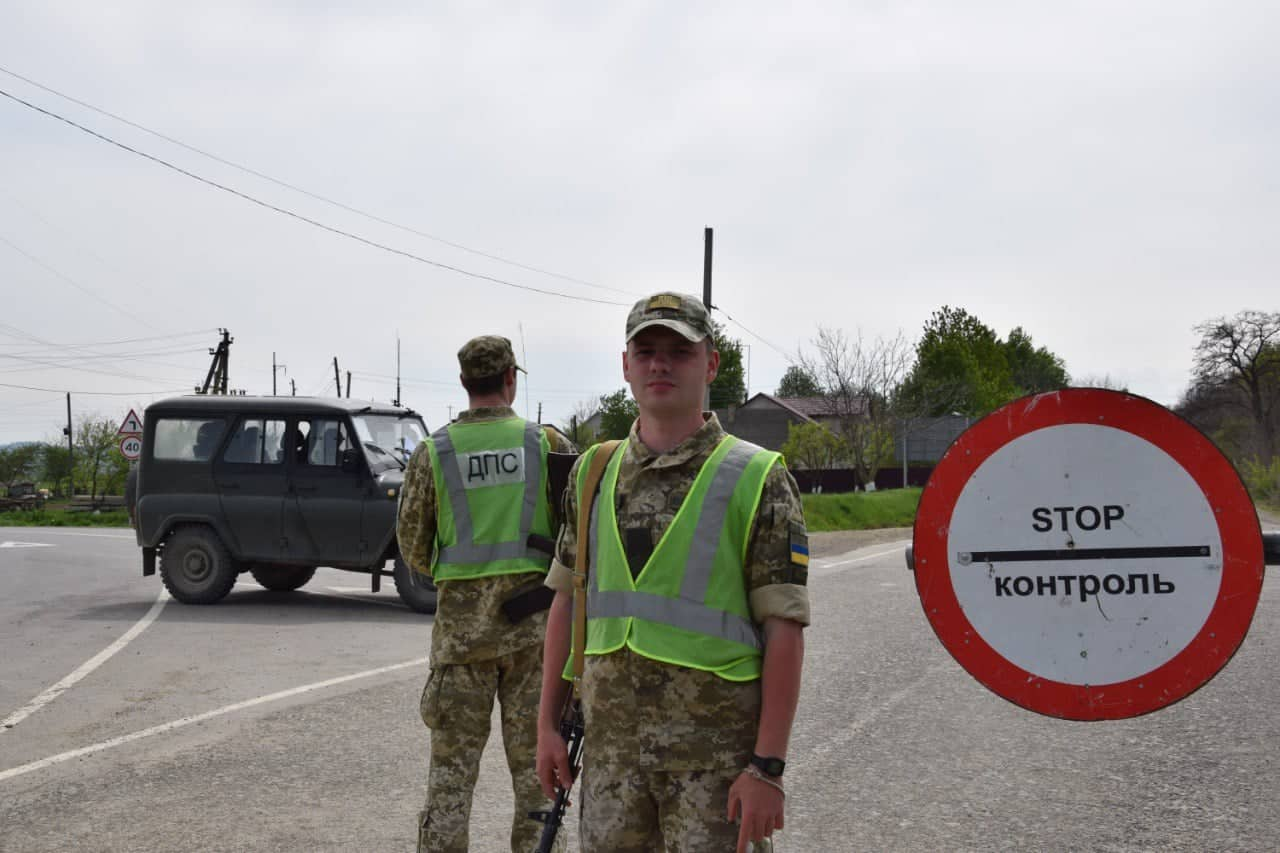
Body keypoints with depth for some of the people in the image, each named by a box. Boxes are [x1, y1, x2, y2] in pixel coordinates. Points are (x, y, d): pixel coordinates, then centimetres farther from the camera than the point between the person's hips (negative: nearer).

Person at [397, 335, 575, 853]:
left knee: (452, 761, 8)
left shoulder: (433, 453, 0)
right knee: (534, 759, 10)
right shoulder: (549, 444, -2)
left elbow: (412, 547, 5)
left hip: (461, 621, 0)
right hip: (534, 619, 0)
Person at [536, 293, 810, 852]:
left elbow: (784, 631, -9)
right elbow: (567, 601, 14)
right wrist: (547, 723, 9)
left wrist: (768, 765, -14)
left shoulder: (758, 480, -5)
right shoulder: (593, 474, 9)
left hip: (715, 752, -4)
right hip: (610, 741, 4)